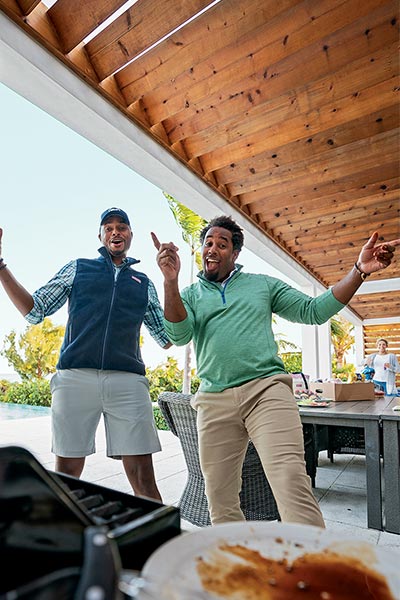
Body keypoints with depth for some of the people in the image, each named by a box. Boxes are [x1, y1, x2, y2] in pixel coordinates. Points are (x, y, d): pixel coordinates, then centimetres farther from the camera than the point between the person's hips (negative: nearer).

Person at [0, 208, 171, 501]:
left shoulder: (144, 283, 19)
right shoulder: (77, 268, 18)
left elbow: (168, 338, 17)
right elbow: (34, 311, 15)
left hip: (128, 380, 0)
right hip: (75, 377, 0)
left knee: (143, 477, -3)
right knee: (67, 471, 7)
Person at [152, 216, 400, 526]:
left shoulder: (263, 285, 15)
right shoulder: (189, 295, 14)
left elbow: (314, 310, 12)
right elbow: (179, 335, -5)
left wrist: (359, 270, 2)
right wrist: (170, 281, -20)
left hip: (266, 389, -1)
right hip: (215, 400, 2)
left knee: (292, 485, -18)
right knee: (220, 499, 10)